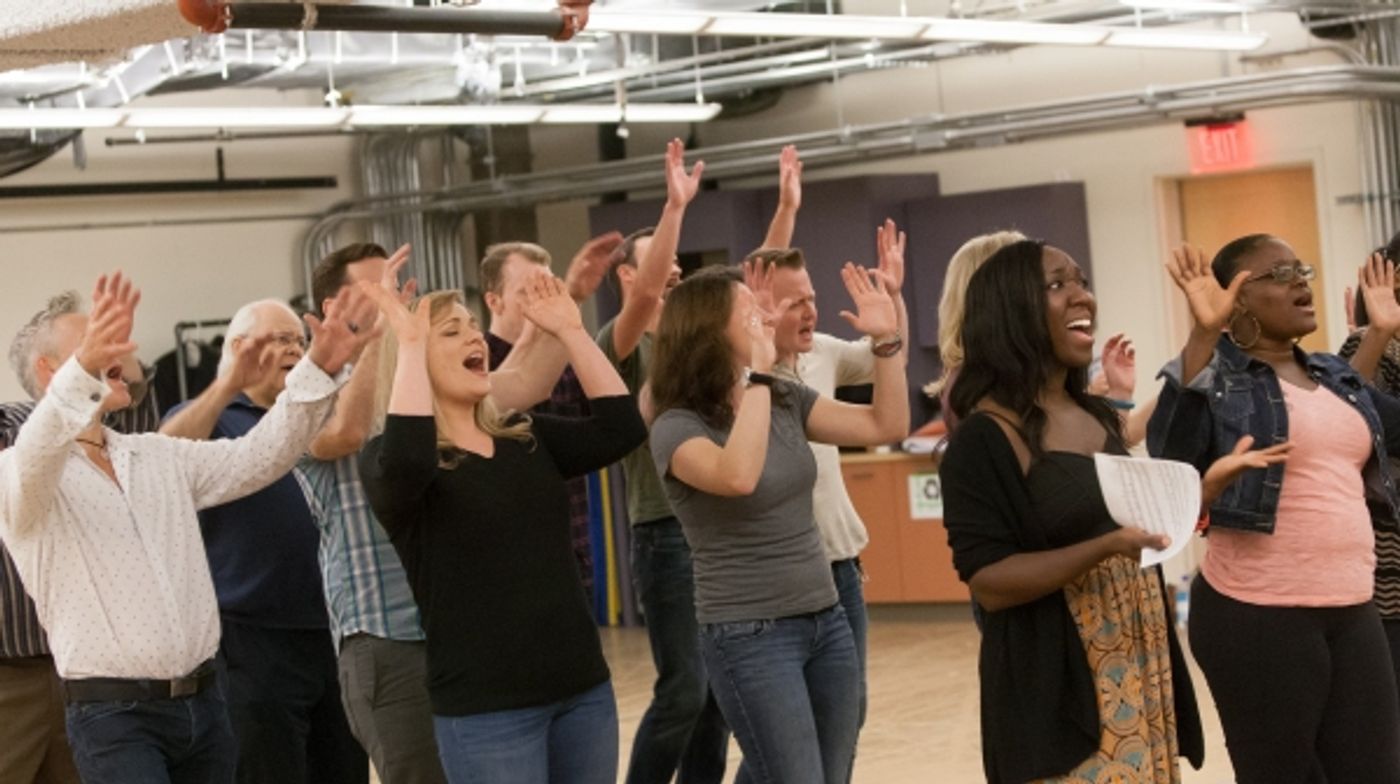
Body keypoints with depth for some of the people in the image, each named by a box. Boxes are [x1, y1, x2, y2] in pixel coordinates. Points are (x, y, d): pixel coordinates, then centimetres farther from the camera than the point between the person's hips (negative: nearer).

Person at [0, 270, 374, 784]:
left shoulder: (160, 458, 16)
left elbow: (257, 458, 9)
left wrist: (318, 368, -5)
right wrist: (84, 369, -46)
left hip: (204, 700, 6)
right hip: (113, 714, -6)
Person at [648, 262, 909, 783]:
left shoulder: (786, 401, 7)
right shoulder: (678, 426, -12)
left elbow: (887, 426, 6)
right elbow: (738, 477, -33)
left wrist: (886, 340, -4)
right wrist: (757, 372, -28)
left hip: (827, 621, 7)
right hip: (750, 634, -7)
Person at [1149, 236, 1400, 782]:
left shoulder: (1334, 375, 15)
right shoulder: (1213, 375, -6)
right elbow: (1170, 453, -24)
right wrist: (1203, 335, -30)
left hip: (1354, 612, 6)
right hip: (1259, 617, -6)